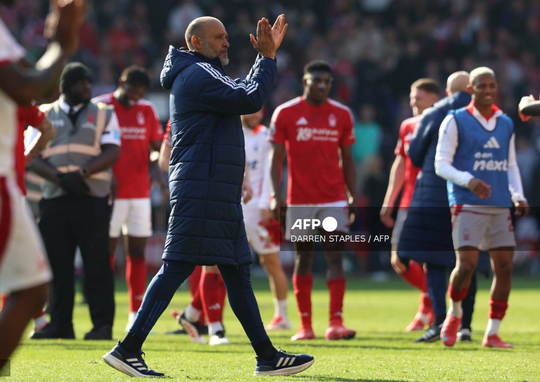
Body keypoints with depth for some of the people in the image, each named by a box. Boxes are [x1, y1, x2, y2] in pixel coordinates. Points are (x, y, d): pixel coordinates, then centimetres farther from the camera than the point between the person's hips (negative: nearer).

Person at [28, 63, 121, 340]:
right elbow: (33, 158, 3)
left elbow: (111, 153, -2)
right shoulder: (45, 115, 13)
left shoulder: (103, 114, 10)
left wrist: (81, 174, -16)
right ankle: (60, 324, 9)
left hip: (92, 199, -2)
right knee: (57, 263, 3)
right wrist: (60, 178, -13)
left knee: (97, 263, -6)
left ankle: (102, 324, -3)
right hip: (54, 199, 2)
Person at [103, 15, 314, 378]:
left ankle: (268, 357, 12)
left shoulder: (202, 75, 23)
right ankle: (128, 349, -12)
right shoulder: (198, 74, -9)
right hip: (200, 190, -11)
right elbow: (250, 99, -16)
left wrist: (267, 55, 20)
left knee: (237, 272, 10)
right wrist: (268, 58, -5)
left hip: (220, 194, 11)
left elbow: (244, 92, 26)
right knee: (177, 267, -12)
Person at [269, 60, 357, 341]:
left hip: (334, 199, 1)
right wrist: (276, 195, -9)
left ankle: (336, 323, -14)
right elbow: (276, 158, 0)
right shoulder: (286, 113, 0)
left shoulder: (341, 115, 6)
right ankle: (305, 325, 10)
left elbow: (347, 160, 12)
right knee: (303, 259, 5)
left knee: (335, 257, -8)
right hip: (299, 199, -1)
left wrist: (352, 197, 6)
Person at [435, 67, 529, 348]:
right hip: (468, 205, -5)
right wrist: (469, 181, -20)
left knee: (504, 266, -1)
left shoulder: (506, 124, 15)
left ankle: (492, 333, 8)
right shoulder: (456, 121, -1)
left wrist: (518, 196, 6)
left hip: (500, 206, 5)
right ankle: (454, 314, 14)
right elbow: (441, 164, -4)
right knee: (467, 264, -15)